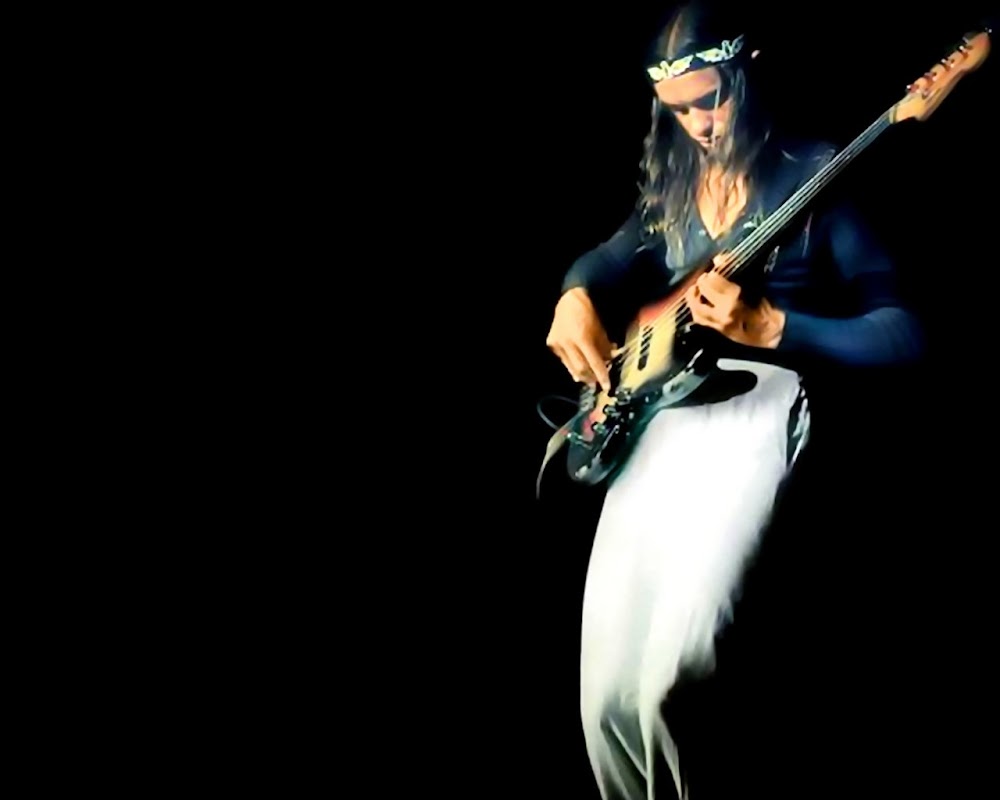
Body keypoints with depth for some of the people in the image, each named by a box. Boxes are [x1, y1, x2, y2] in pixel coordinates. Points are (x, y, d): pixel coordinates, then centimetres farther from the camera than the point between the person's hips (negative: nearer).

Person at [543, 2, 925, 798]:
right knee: (606, 692, -5)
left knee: (668, 671, -25)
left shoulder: (814, 175, -3)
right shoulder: (676, 179, 16)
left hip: (758, 396, -6)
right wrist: (576, 297, 4)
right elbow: (608, 259, 28)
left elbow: (902, 332, -7)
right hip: (660, 401, 6)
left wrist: (766, 325, -19)